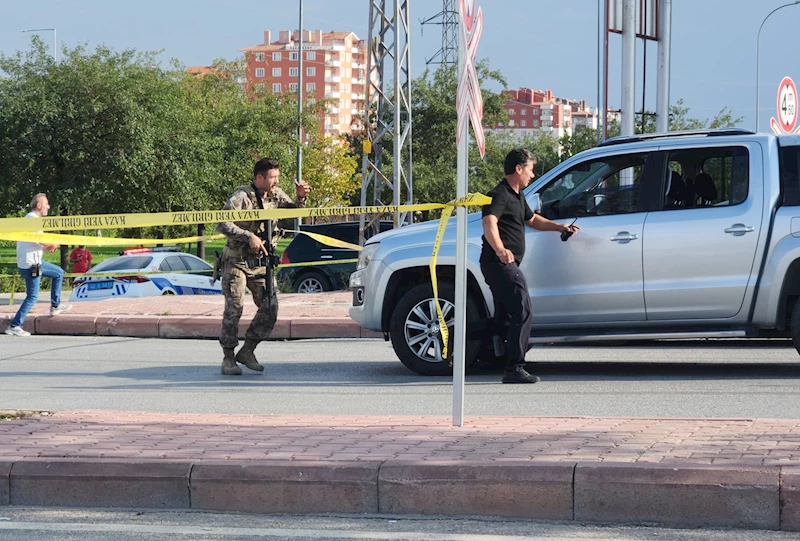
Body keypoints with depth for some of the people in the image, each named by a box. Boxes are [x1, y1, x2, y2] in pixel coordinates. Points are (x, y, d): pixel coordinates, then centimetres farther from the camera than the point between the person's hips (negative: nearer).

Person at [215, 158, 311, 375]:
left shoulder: (276, 195, 2)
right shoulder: (242, 197, -17)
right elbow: (222, 224, -23)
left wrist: (300, 198, -11)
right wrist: (249, 237, -27)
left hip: (261, 260, 6)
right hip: (237, 260, -6)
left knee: (270, 307, -2)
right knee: (234, 308, -9)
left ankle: (247, 351, 11)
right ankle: (228, 358, 2)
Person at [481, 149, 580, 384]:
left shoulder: (517, 196, 20)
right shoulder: (500, 195, -13)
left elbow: (532, 220, 38)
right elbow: (489, 223, -31)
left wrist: (560, 227, 33)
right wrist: (500, 249, -48)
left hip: (506, 265, 11)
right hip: (501, 264, -11)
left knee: (504, 317, 15)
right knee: (523, 313, -13)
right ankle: (514, 369, -13)